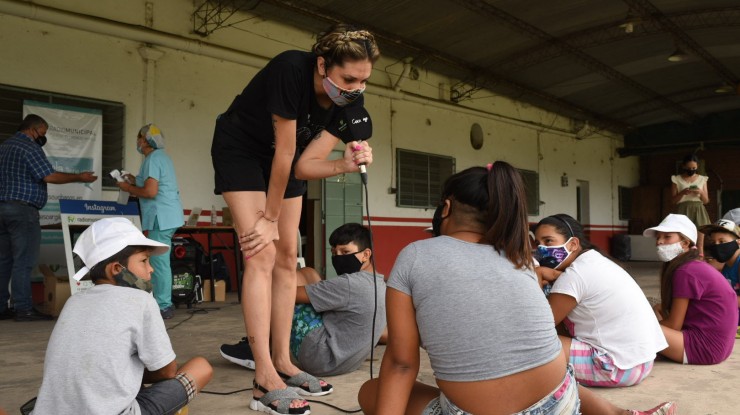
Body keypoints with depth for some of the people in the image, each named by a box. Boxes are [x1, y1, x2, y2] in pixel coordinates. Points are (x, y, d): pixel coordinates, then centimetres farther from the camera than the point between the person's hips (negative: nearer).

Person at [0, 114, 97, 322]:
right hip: (22, 209, -9)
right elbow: (49, 176, -16)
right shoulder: (30, 147, -9)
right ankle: (24, 309, -7)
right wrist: (80, 177, -8)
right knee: (24, 260, -8)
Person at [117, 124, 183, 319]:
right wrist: (136, 181, 20)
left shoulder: (152, 159, -12)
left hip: (161, 217, -10)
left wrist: (129, 188, -5)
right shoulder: (162, 157, 19)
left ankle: (163, 307, -1)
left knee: (159, 262, -6)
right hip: (169, 215, 10)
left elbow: (150, 192, -20)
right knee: (160, 261, 13)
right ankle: (165, 303, 19)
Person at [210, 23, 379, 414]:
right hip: (241, 150, -6)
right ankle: (265, 378, -14)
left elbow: (306, 163, -17)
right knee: (262, 255, -17)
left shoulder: (351, 101, -16)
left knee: (287, 257, 3)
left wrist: (346, 164, -35)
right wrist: (269, 217, -20)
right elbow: (285, 152, -28)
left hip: (286, 161, 6)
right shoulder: (291, 70, -34)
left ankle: (282, 361, 12)